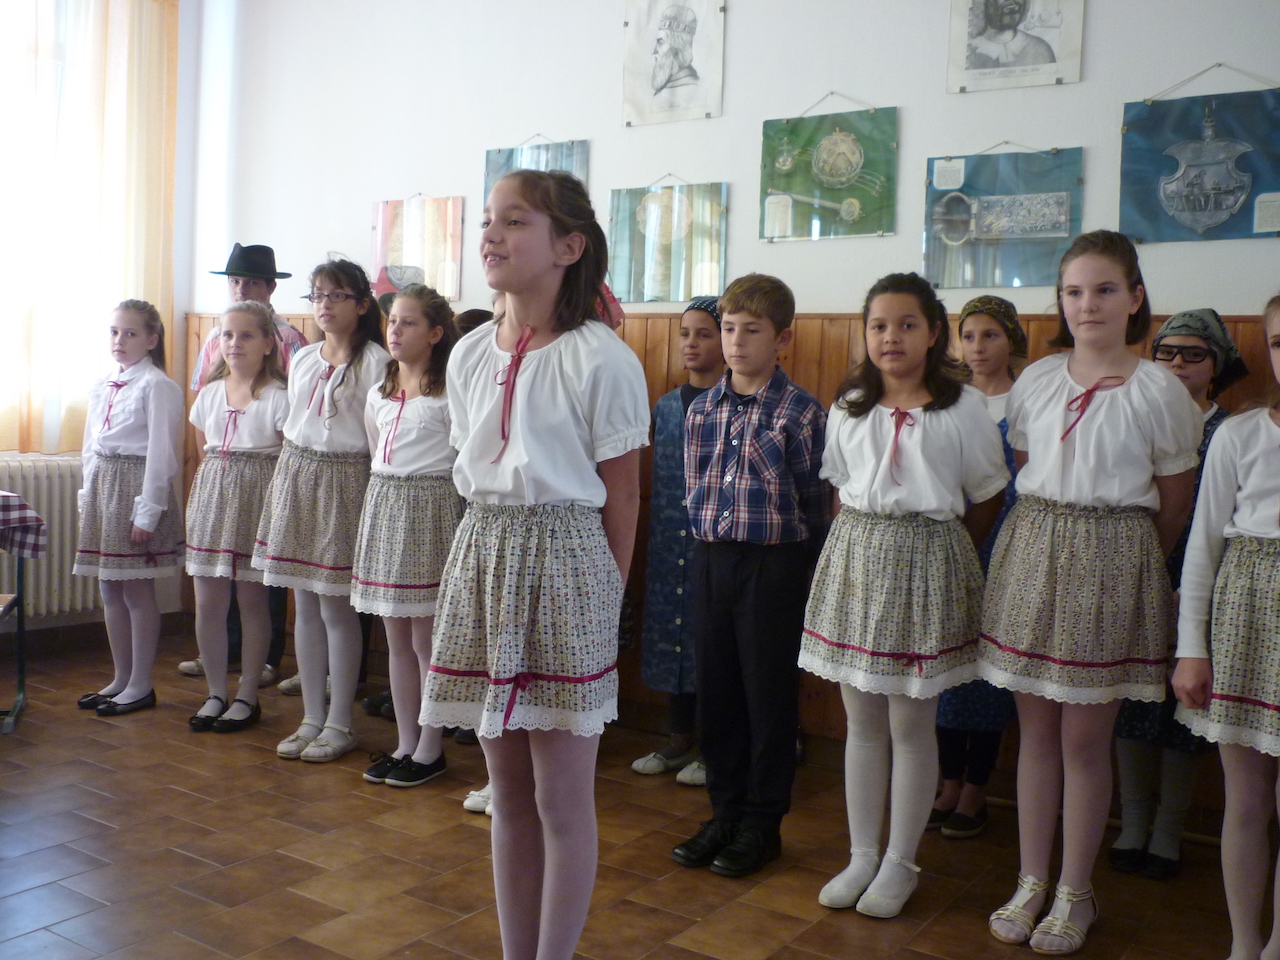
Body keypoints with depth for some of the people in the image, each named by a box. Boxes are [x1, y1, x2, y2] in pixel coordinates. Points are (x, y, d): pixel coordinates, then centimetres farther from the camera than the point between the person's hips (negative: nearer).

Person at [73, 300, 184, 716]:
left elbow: (160, 451, -13)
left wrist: (148, 513, -15)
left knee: (138, 590, -1)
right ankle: (120, 678, 24)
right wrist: (88, 494, 11)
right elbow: (90, 444, 18)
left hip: (137, 486, -8)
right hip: (102, 486, 8)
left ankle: (140, 685, 11)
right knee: (109, 588, 13)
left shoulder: (157, 386, -10)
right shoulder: (102, 386, 13)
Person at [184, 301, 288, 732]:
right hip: (212, 495, 5)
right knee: (208, 602, 5)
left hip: (259, 498, -5)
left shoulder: (279, 397, -7)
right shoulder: (210, 393, 11)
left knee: (252, 600, 3)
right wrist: (214, 485, 10)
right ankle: (215, 693, 19)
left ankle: (247, 696, 16)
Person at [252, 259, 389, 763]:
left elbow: (380, 437, -10)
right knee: (304, 604, 9)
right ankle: (312, 717, 20)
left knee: (336, 607, -2)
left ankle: (339, 723, 10)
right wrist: (288, 475, 14)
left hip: (343, 480, -6)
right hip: (295, 476, 7)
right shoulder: (303, 358, 14)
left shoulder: (373, 360, -6)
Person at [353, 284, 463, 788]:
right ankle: (405, 742, 21)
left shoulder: (448, 392, -7)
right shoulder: (379, 393, 14)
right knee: (397, 639, 11)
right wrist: (387, 495, 13)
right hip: (383, 504, 7)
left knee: (426, 639, -1)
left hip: (430, 508, -7)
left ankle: (430, 748, 12)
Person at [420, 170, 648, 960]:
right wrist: (495, 550, 8)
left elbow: (621, 495, -6)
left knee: (561, 798, 5)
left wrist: (607, 601, -3)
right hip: (482, 557, 6)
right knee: (508, 792, 15)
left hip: (566, 561, -5)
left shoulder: (601, 358, -10)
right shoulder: (469, 354, 7)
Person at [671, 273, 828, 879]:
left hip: (774, 563, -5)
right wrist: (714, 535, 7)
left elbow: (812, 500, -4)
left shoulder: (800, 411, -8)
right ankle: (725, 813, 27)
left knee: (770, 693, 5)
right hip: (710, 559, 5)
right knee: (716, 690, 12)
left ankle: (763, 823, 20)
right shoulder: (700, 409, 7)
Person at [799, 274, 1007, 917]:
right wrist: (862, 544, 5)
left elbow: (987, 497, 4)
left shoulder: (963, 406, -2)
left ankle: (900, 863, 20)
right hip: (854, 557, 3)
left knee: (911, 724, 4)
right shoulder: (849, 406, 8)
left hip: (926, 565, -3)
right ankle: (862, 855, 24)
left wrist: (939, 551, 4)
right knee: (862, 722, 10)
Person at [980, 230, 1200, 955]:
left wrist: (1122, 559, 8)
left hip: (1112, 564, -3)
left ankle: (1075, 894, 21)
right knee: (1036, 728, 10)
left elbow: (1174, 507, 2)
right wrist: (1047, 536, 11)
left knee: (1085, 736, 4)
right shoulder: (1037, 380, 5)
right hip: (1032, 551, 4)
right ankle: (1031, 883, 24)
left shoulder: (1158, 391, -5)